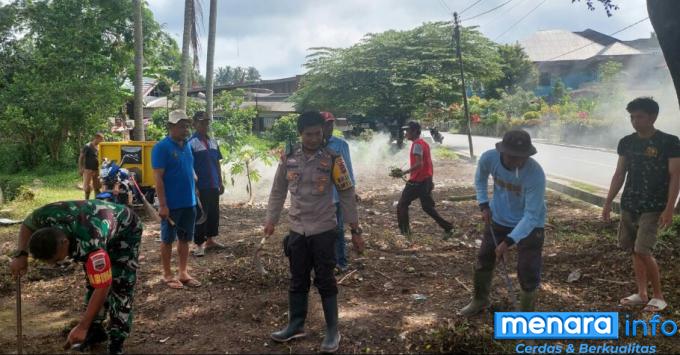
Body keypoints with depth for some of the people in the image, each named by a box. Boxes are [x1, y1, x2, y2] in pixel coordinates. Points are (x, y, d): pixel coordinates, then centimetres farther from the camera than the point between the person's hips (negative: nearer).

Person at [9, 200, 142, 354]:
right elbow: (27, 226, -3)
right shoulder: (45, 216, -31)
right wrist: (21, 255, -19)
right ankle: (95, 330, 24)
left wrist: (82, 327, -33)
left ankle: (116, 342, -5)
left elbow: (102, 287, -38)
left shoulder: (90, 243, -47)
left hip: (126, 230, -7)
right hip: (97, 221, 7)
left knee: (120, 284, -14)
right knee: (92, 282, 10)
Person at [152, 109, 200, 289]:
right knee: (168, 240, 6)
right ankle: (167, 275, 17)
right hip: (172, 204, -7)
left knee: (185, 239, 13)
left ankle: (183, 273, 23)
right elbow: (158, 178, -16)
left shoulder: (187, 146, 9)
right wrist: (163, 205, -20)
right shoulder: (161, 147, -13)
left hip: (189, 203, 7)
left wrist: (195, 193, 15)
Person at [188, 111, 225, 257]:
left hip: (213, 186, 7)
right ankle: (199, 244, 9)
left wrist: (220, 182, 15)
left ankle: (210, 240, 28)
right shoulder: (191, 143, -11)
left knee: (214, 213, 14)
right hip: (200, 187, -7)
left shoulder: (213, 142, 10)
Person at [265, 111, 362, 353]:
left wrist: (353, 224, -2)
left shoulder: (332, 159, -9)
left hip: (324, 230, -3)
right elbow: (278, 191, 10)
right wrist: (271, 220, 10)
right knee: (298, 280, 14)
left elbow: (346, 193, -3)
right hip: (297, 230, 3)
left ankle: (332, 331, 16)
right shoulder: (288, 159, 0)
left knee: (325, 280, 4)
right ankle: (296, 325, 29)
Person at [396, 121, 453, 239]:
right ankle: (448, 228, 10)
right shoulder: (424, 143, 13)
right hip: (426, 180, 9)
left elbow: (419, 164, -26)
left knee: (402, 205, 4)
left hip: (417, 181, -9)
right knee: (427, 207, 14)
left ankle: (404, 230, 8)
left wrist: (405, 172, -26)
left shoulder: (417, 144, -16)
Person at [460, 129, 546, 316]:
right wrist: (484, 205, -6)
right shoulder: (489, 158, -24)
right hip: (498, 218, 4)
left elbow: (531, 215, -29)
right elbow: (480, 179, 2)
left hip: (529, 224, -4)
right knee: (484, 259, 15)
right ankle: (479, 300, 39)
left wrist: (508, 242, -34)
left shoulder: (536, 174, -34)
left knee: (528, 272, -5)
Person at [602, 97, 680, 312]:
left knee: (642, 251, -11)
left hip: (653, 208, -5)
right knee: (634, 251, 10)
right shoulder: (626, 142, 5)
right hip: (628, 206, 5)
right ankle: (641, 294, 22)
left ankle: (659, 297, 6)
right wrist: (608, 203, 8)